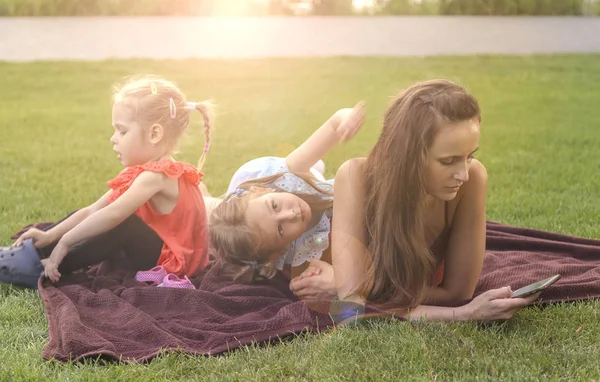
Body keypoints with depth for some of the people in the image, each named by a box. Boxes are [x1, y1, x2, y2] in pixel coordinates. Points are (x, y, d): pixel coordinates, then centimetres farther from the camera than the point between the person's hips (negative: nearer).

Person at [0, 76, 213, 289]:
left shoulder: (156, 175, -23)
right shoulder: (138, 173, 7)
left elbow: (113, 214, -33)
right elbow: (93, 210, 3)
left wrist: (64, 241, -27)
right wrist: (50, 236, -7)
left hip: (171, 265, -10)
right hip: (154, 254, 10)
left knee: (123, 225, -30)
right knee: (86, 218, 12)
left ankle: (43, 268, -23)